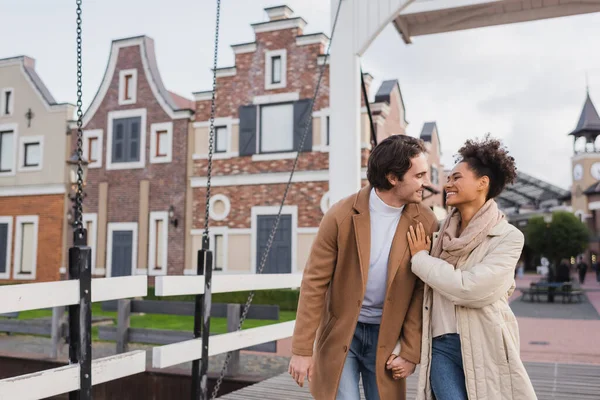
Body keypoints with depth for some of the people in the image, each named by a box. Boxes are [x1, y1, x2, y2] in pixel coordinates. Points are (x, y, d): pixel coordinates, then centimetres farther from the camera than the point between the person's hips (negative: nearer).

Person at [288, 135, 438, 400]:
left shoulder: (426, 223, -8)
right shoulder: (342, 215, -14)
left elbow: (422, 292, -3)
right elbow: (314, 283, -10)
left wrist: (411, 352, -4)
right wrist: (302, 349, -9)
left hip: (387, 336, 2)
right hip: (340, 331, -2)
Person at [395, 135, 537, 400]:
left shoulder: (508, 237, -6)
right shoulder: (443, 233, 8)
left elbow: (468, 289, -18)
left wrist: (420, 258, -8)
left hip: (485, 347, -3)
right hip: (442, 347, 3)